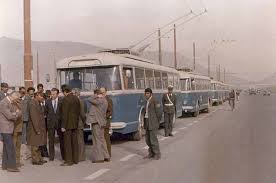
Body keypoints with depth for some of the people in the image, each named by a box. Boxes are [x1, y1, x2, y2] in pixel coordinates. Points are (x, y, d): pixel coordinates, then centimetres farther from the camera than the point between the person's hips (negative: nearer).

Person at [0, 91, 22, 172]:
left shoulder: (11, 103, 14)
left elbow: (18, 114, 11)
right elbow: (9, 116, -21)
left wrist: (15, 114, -10)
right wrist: (16, 114, -3)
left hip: (9, 128, 10)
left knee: (7, 147, 13)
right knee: (10, 147, -9)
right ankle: (11, 166, -5)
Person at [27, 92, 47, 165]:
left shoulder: (38, 103, 12)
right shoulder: (32, 104, -18)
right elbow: (34, 117, -22)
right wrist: (37, 129, -23)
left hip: (40, 127, 10)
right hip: (35, 128, -10)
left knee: (38, 144, 17)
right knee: (35, 145, 1)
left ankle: (39, 158, 26)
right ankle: (35, 160, 10)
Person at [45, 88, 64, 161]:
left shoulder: (61, 101, -4)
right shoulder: (47, 101, 2)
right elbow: (46, 112, 10)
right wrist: (49, 119, 3)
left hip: (60, 122, -1)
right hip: (50, 123, 1)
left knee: (62, 139, 6)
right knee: (51, 140, 5)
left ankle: (64, 156, 16)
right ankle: (51, 156, 13)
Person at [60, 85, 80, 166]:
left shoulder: (65, 99, -15)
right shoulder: (76, 98, 8)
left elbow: (64, 114, -17)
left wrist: (63, 126, -13)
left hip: (68, 124, -8)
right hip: (75, 124, 8)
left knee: (67, 142, -2)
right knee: (74, 141, 12)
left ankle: (68, 160, 1)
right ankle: (75, 159, 18)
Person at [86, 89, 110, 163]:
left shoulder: (100, 101, -18)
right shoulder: (104, 101, 11)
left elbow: (90, 100, -17)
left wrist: (96, 96, -8)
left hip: (97, 122, -10)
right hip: (101, 122, 10)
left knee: (98, 140, -2)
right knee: (101, 139, 17)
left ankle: (99, 158, 4)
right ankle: (106, 156, 23)